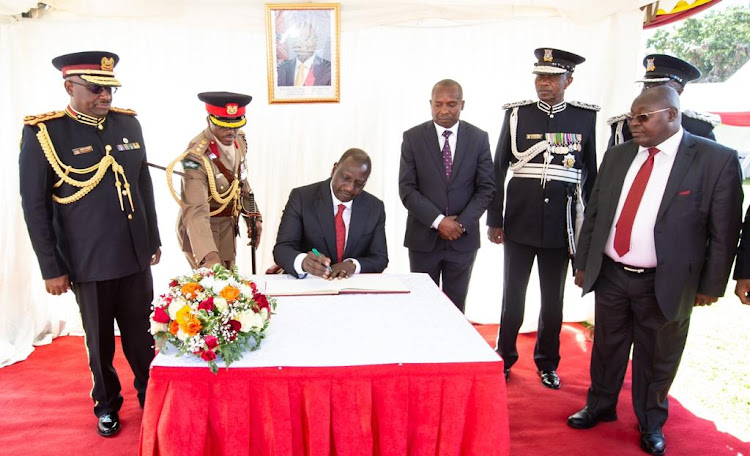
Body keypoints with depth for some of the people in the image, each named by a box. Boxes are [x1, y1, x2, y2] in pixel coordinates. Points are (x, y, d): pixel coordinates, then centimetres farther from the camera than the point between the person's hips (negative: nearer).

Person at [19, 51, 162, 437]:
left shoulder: (128, 123, 3)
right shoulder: (42, 133, -9)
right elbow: (34, 206, -7)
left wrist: (153, 240, 13)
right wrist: (51, 269, -6)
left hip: (136, 258, 3)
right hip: (88, 264, -3)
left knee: (141, 334, 14)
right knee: (100, 341, 14)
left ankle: (149, 394, 36)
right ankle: (107, 404, 37)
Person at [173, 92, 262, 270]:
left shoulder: (239, 139, -7)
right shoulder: (197, 156, -29)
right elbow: (196, 211, -38)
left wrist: (254, 217, 7)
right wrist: (209, 256, -50)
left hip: (229, 227, 7)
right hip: (202, 230, -7)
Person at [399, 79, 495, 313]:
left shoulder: (479, 138, 1)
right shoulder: (413, 137, -2)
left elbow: (486, 188, 0)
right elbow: (407, 189, -7)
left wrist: (463, 223, -12)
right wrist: (438, 221, -16)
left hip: (463, 238, 1)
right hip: (423, 237, -1)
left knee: (455, 307, 11)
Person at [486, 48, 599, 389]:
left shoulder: (585, 117, 2)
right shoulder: (516, 114, 0)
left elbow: (590, 174, 8)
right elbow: (498, 170, 1)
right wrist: (494, 221, -1)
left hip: (561, 226, 1)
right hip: (519, 223, -1)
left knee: (553, 299, 12)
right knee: (513, 296, 9)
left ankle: (547, 363, 30)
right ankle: (504, 359, 26)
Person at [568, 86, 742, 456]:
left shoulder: (717, 160, -9)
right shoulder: (617, 155, 4)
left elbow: (724, 231, -7)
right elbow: (594, 214, 8)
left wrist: (711, 284, -5)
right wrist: (583, 263, 8)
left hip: (665, 284, -3)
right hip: (609, 274, 4)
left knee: (656, 358, 14)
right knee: (607, 347, 17)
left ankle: (651, 423, 36)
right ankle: (600, 406, 39)